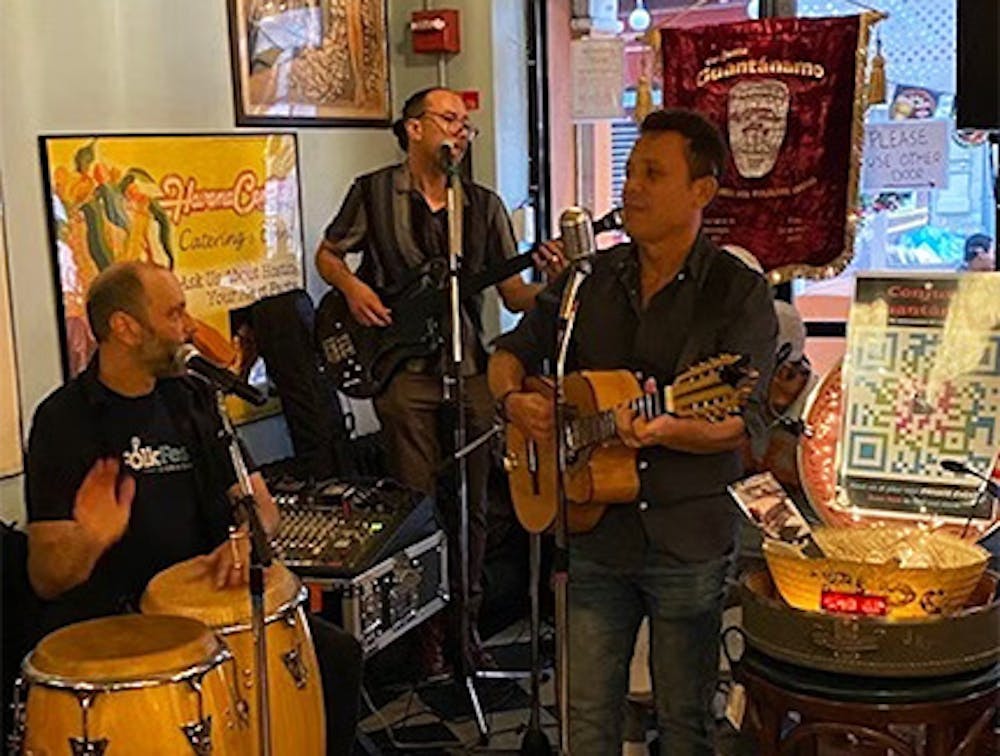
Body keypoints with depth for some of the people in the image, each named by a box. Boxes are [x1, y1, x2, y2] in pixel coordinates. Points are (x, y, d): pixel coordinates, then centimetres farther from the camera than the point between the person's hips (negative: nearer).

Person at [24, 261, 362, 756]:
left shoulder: (192, 399, 11)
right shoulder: (63, 421, -8)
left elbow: (256, 499, 9)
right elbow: (46, 581, -11)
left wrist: (245, 536, -15)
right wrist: (89, 541, -34)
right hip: (103, 626, -6)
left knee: (337, 655, -8)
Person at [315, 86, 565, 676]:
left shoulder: (484, 205, 9)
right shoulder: (375, 192, 2)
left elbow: (516, 296, 7)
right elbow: (327, 255, 12)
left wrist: (553, 284, -14)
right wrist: (353, 288, -8)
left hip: (470, 372, 3)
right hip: (404, 369, -3)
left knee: (471, 506, 8)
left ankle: (465, 624, 22)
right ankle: (427, 633, 13)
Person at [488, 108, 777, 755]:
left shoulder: (739, 293, -8)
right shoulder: (590, 279, 6)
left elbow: (734, 425, -15)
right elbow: (510, 355, 13)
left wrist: (665, 430, -34)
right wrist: (513, 400, -9)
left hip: (689, 541, -4)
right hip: (597, 531, 4)